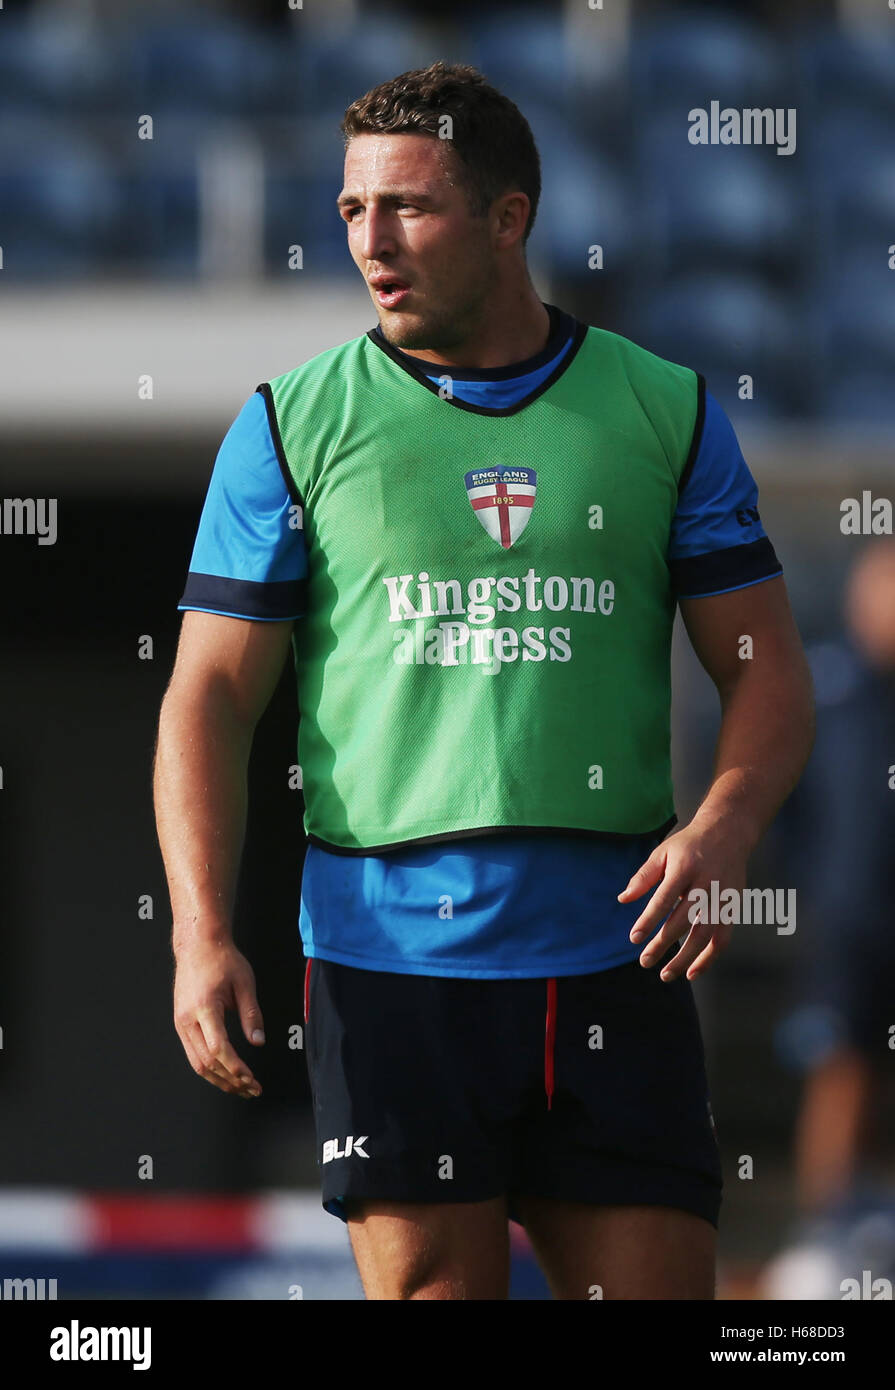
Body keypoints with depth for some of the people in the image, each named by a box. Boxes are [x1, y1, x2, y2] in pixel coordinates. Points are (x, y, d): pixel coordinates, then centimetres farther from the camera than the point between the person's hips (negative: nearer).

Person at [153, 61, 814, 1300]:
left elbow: (767, 672, 9)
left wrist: (723, 828, -12)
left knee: (656, 1286, -2)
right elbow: (211, 695, 3)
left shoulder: (665, 411, 8)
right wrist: (204, 932, -10)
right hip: (392, 955, -1)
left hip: (615, 962, 1)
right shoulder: (292, 426, 5)